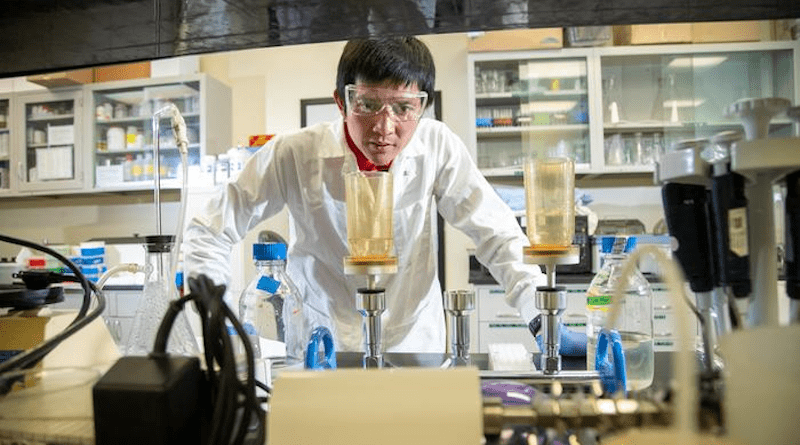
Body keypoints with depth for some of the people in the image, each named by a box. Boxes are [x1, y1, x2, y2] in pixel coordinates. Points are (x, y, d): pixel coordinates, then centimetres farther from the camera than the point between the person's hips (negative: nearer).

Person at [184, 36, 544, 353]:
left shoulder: (437, 147, -11)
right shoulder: (293, 155, -14)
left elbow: (498, 236, -5)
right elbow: (209, 233, -4)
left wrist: (547, 315, -18)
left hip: (414, 346, 1)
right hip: (317, 354, 0)